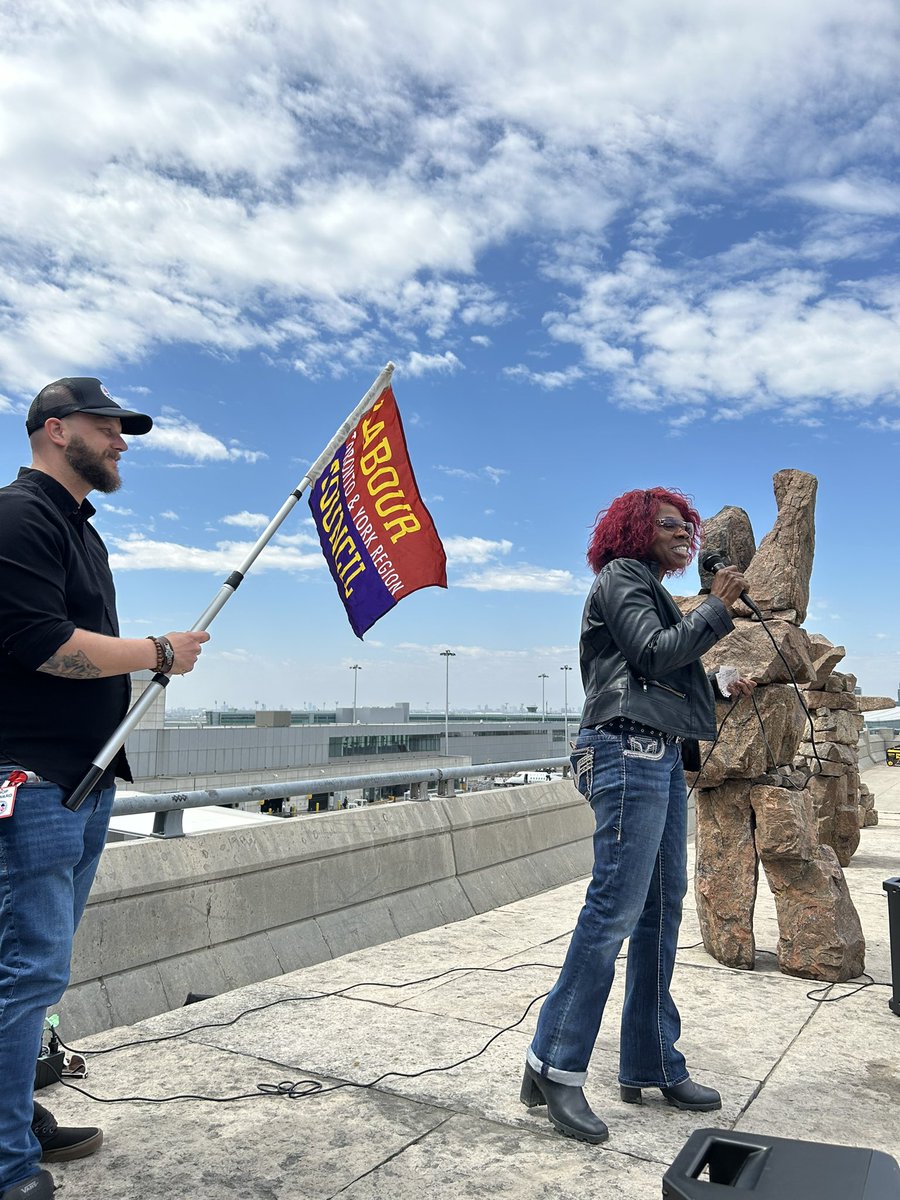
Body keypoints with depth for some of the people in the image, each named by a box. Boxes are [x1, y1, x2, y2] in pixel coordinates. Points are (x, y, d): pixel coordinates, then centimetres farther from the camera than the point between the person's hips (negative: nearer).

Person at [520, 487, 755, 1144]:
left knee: (664, 906, 10)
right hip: (628, 751, -10)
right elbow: (655, 652, -15)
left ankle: (653, 1065, 18)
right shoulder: (621, 578, -1)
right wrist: (717, 608, -6)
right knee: (616, 905, -13)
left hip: (662, 757, 10)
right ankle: (554, 1066, -5)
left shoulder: (652, 591, 26)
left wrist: (721, 687, 18)